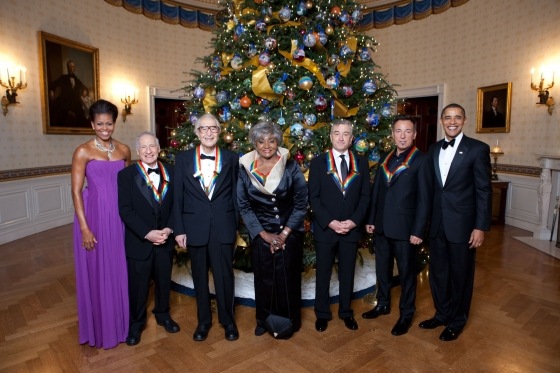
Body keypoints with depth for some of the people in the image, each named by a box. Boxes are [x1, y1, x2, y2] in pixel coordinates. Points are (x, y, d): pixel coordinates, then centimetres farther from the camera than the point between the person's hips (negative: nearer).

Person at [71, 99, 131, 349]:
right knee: (97, 273, 8)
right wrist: (84, 227, -14)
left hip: (120, 216, 4)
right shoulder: (83, 152, -6)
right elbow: (76, 191, -9)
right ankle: (99, 329, 27)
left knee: (119, 271, 13)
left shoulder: (124, 150, 6)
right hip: (94, 216, -4)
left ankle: (120, 323, 32)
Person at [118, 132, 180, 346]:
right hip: (139, 242, -2)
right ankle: (136, 323, 35)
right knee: (138, 286, 12)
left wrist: (168, 229, -11)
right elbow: (125, 210, -12)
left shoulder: (170, 172, 1)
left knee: (164, 281, 18)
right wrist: (148, 233, -19)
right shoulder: (126, 175, -7)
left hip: (165, 240, 3)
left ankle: (163, 315, 42)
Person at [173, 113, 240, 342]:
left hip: (223, 227, -1)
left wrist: (236, 226, 2)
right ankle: (203, 320, 34)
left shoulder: (231, 158, 2)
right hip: (195, 226, 1)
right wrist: (179, 229, -2)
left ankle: (227, 319, 30)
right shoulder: (183, 158, 2)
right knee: (199, 276, 14)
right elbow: (178, 196, 1)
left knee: (224, 275, 7)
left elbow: (236, 194, 4)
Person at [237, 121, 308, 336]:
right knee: (263, 278, 10)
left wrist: (284, 234, -10)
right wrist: (264, 234, -6)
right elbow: (244, 206, 0)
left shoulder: (290, 167, -6)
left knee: (288, 278, 7)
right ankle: (264, 320, 32)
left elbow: (301, 204, -5)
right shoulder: (246, 169, -2)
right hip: (261, 235, 1)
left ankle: (290, 321, 30)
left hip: (289, 234, -1)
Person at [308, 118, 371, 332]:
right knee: (323, 273, 10)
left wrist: (354, 221, -10)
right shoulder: (318, 162, -1)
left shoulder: (361, 163, 5)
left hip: (352, 229, 2)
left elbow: (365, 196, 3)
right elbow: (313, 197, -5)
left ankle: (346, 312, 32)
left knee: (347, 273, 14)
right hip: (325, 229, -1)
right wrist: (330, 222, -14)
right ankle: (322, 314, 27)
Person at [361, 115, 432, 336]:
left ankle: (406, 314, 29)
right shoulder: (385, 160, 9)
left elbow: (425, 198, -11)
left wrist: (418, 231, -14)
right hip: (382, 227, 6)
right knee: (382, 269, 18)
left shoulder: (421, 160, -8)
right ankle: (383, 304, 38)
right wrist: (371, 220, 8)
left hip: (405, 228, -5)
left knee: (406, 273, 10)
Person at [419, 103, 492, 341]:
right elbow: (431, 186, 9)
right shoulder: (434, 149, 8)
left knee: (460, 274, 11)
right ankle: (442, 314, 37)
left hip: (462, 223, -4)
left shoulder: (478, 149, -7)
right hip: (437, 223, 5)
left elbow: (484, 190, -9)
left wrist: (481, 226, -12)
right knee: (437, 272, 16)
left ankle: (457, 321, 31)